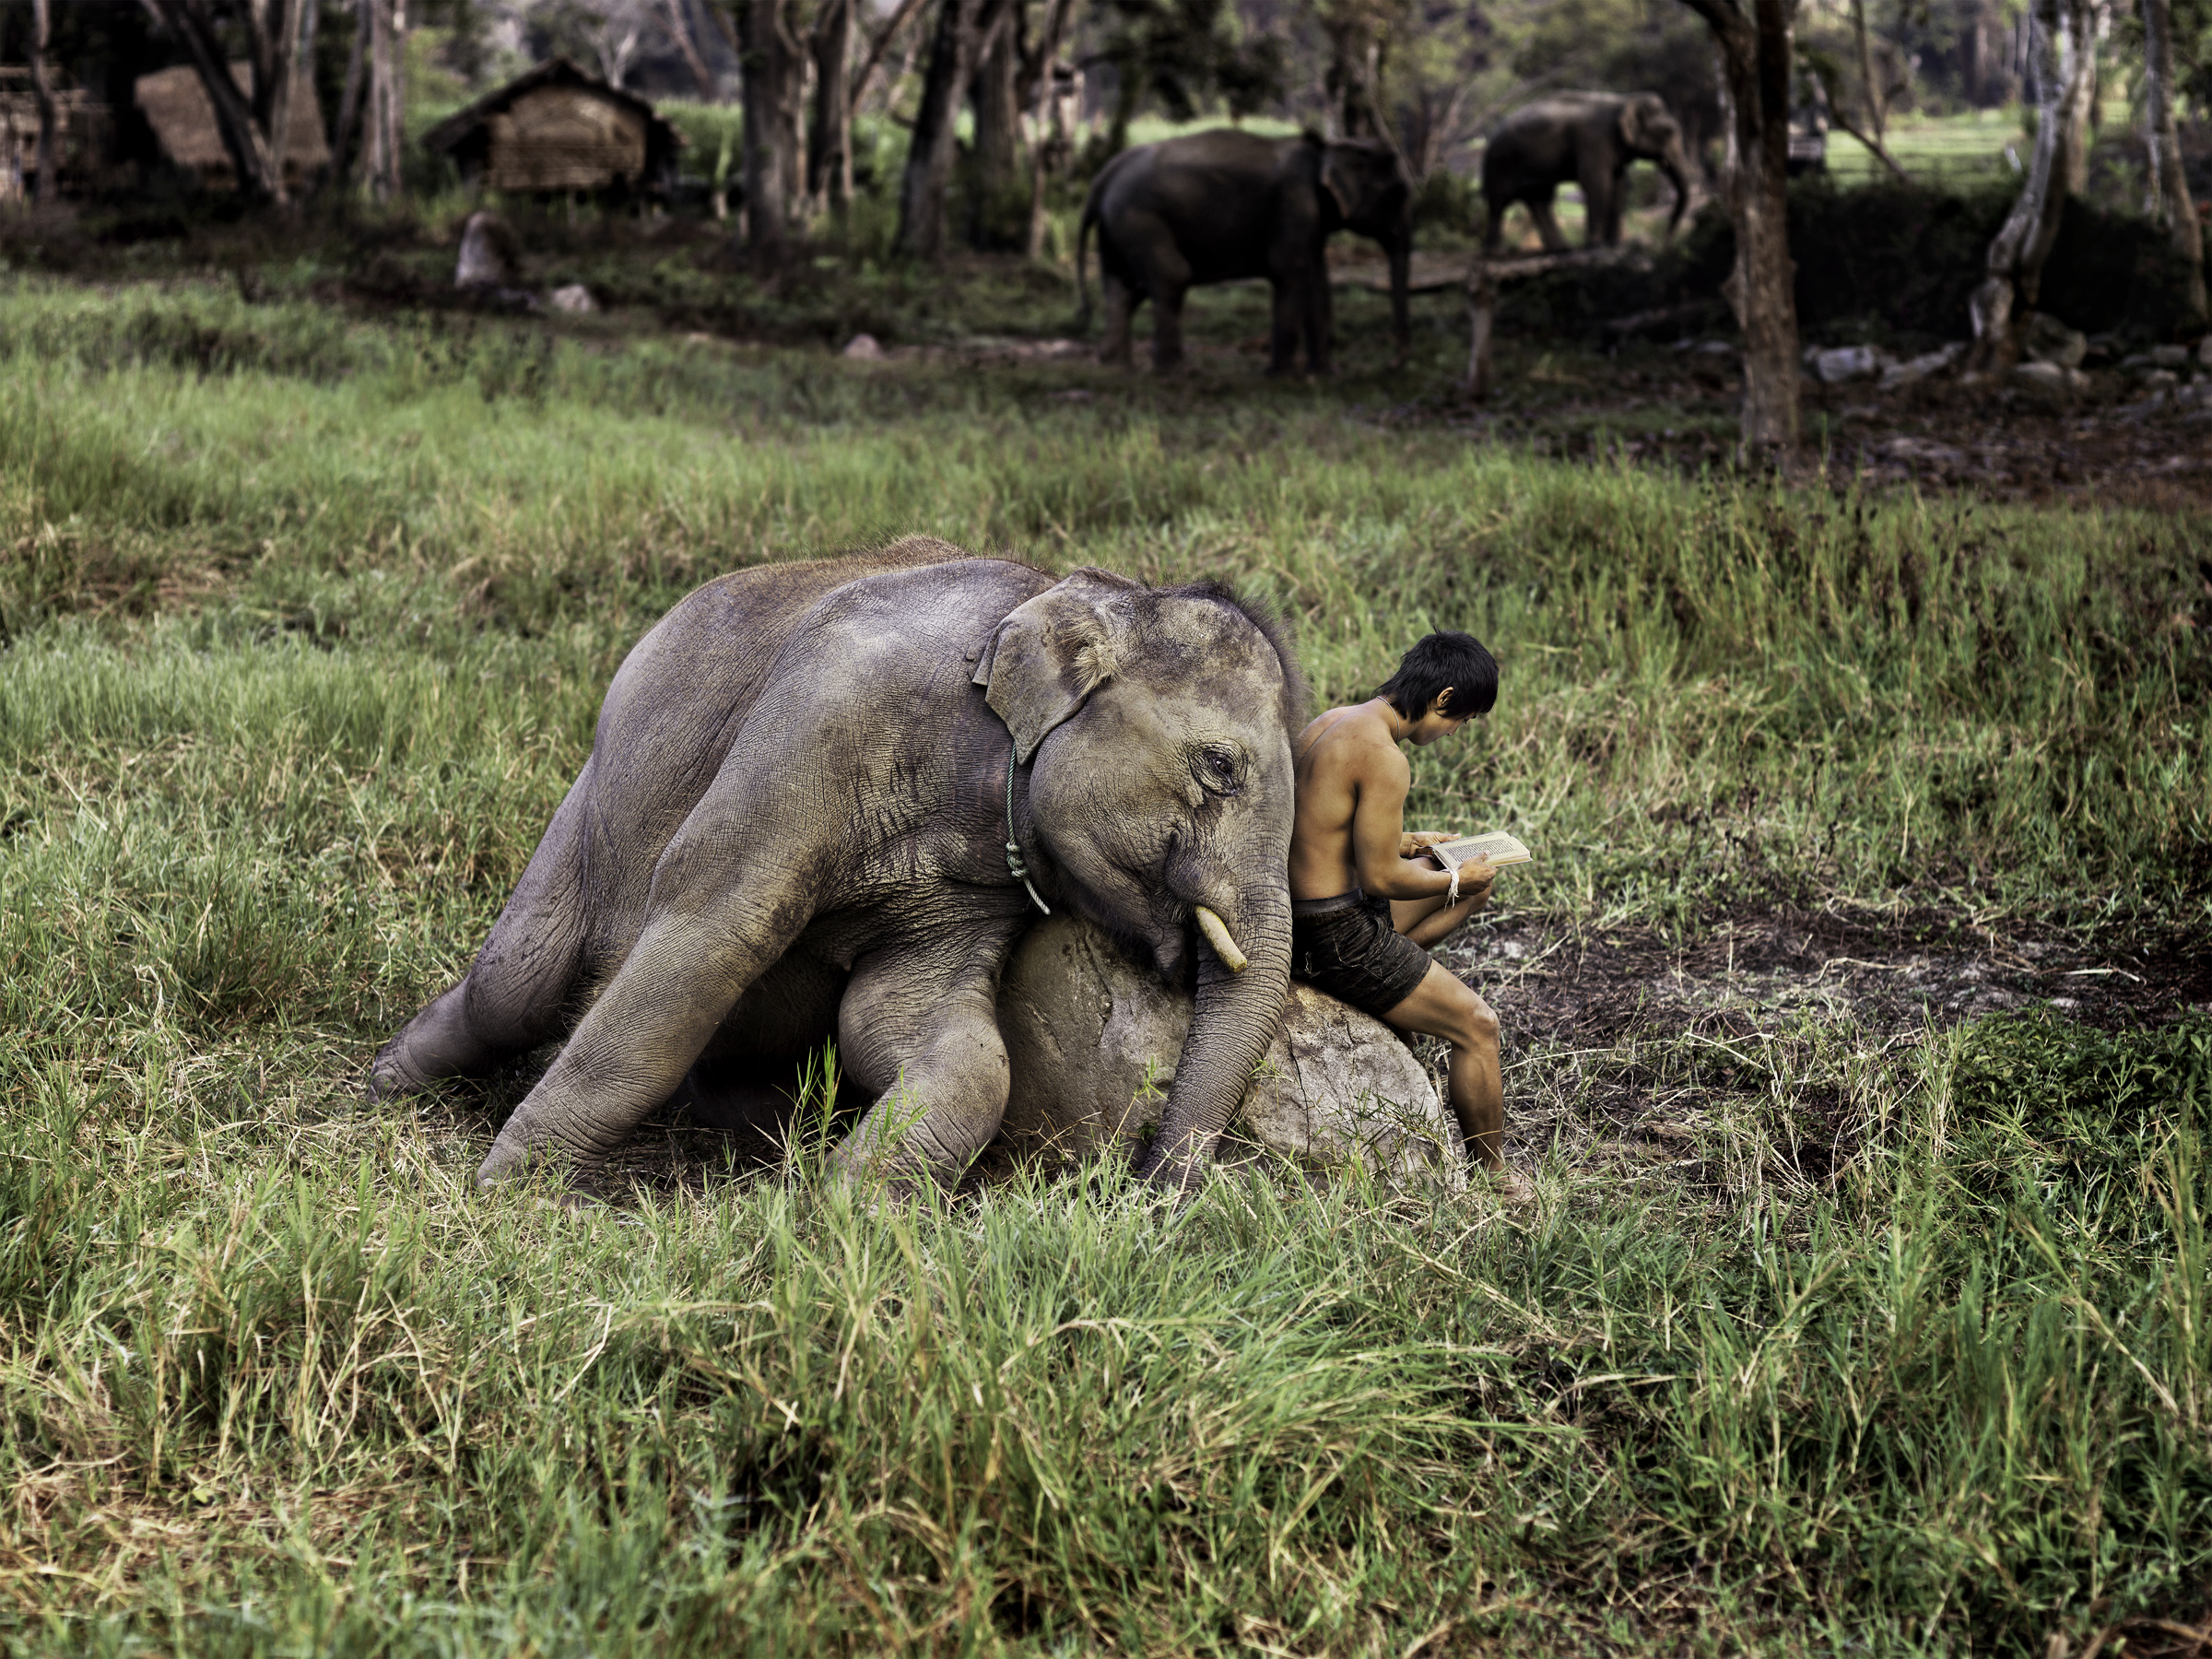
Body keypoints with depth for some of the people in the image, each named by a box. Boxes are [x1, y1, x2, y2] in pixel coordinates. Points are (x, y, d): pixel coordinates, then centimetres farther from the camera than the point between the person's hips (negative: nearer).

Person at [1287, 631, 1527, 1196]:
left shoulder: (1331, 722, 6)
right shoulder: (1384, 758, -24)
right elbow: (1380, 877, -20)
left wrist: (1406, 842, 21)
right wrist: (1456, 878, -4)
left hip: (1296, 911, 10)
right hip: (1334, 934, -10)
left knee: (1476, 885, 22)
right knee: (1477, 1025, 0)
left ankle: (1381, 987, 17)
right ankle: (1495, 1176, 11)